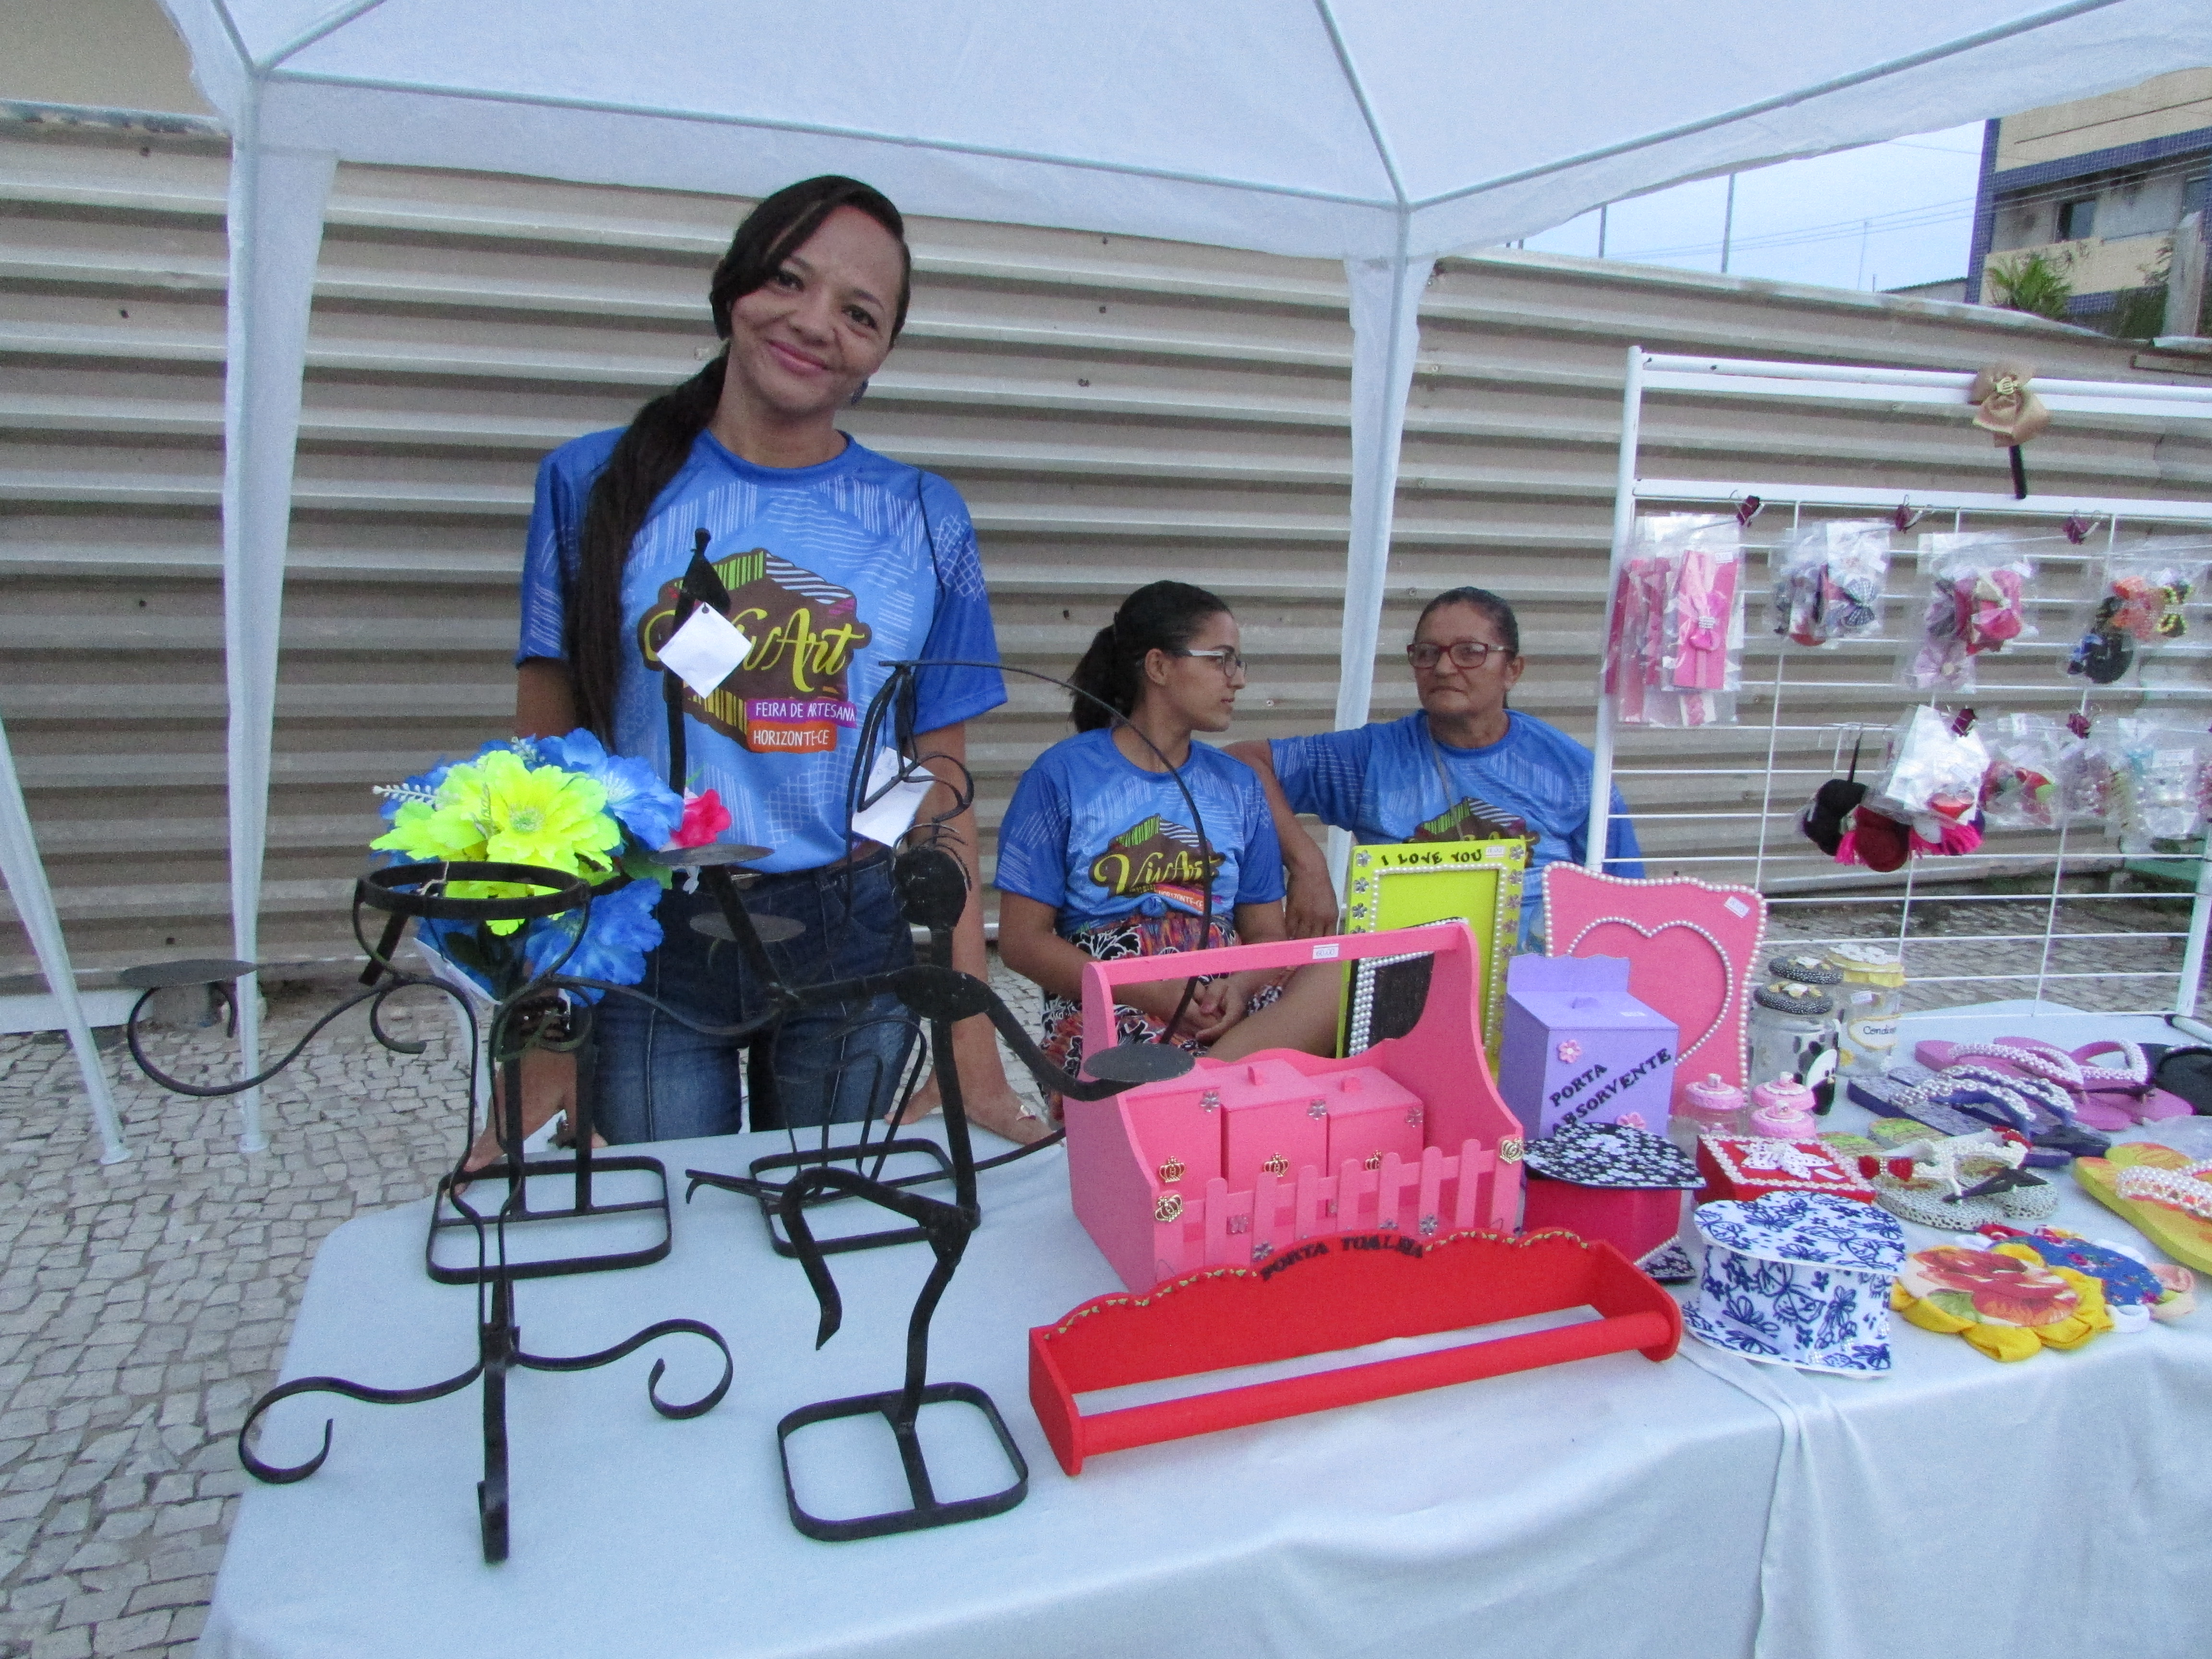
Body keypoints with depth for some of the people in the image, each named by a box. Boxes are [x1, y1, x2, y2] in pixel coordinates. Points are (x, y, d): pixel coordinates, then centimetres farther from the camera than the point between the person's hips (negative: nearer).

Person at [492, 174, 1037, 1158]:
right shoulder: (594, 484, 0)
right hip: (643, 942, 0)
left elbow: (942, 793, 1)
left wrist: (972, 1042, -3)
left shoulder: (924, 522, 1)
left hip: (852, 940, 1)